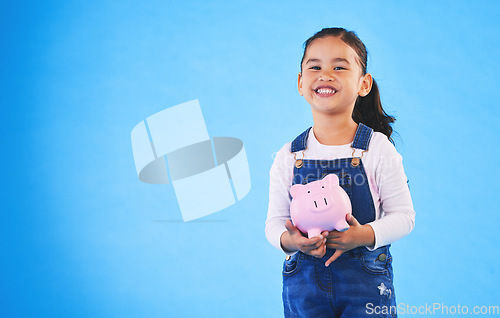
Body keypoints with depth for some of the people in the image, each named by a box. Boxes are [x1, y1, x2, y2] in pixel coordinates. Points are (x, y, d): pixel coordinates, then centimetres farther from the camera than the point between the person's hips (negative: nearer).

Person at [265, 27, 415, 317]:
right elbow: (275, 221, 3)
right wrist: (290, 240, -19)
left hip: (366, 282, -1)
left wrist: (365, 235, -22)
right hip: (304, 280, 2)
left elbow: (404, 216, -4)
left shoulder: (378, 149, -5)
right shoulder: (288, 157, 0)